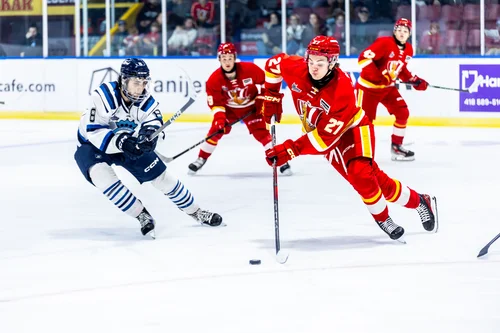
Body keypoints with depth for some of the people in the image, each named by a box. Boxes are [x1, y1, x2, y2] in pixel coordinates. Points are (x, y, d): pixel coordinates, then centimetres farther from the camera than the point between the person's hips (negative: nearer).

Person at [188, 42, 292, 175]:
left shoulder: (250, 69, -27)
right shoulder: (214, 79, -23)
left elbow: (265, 82, -10)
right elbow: (215, 103, -16)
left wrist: (262, 102, -8)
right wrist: (219, 118, -30)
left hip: (251, 107, -1)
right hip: (229, 108, 1)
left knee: (261, 132, -11)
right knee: (216, 130, -7)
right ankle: (201, 159, 8)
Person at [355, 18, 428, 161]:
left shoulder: (408, 50, 3)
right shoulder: (384, 43, -22)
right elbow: (364, 58, -28)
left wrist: (414, 80, 3)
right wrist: (378, 76, -33)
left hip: (387, 87, 7)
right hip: (368, 86, -7)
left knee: (403, 113, -2)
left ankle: (396, 146, 9)